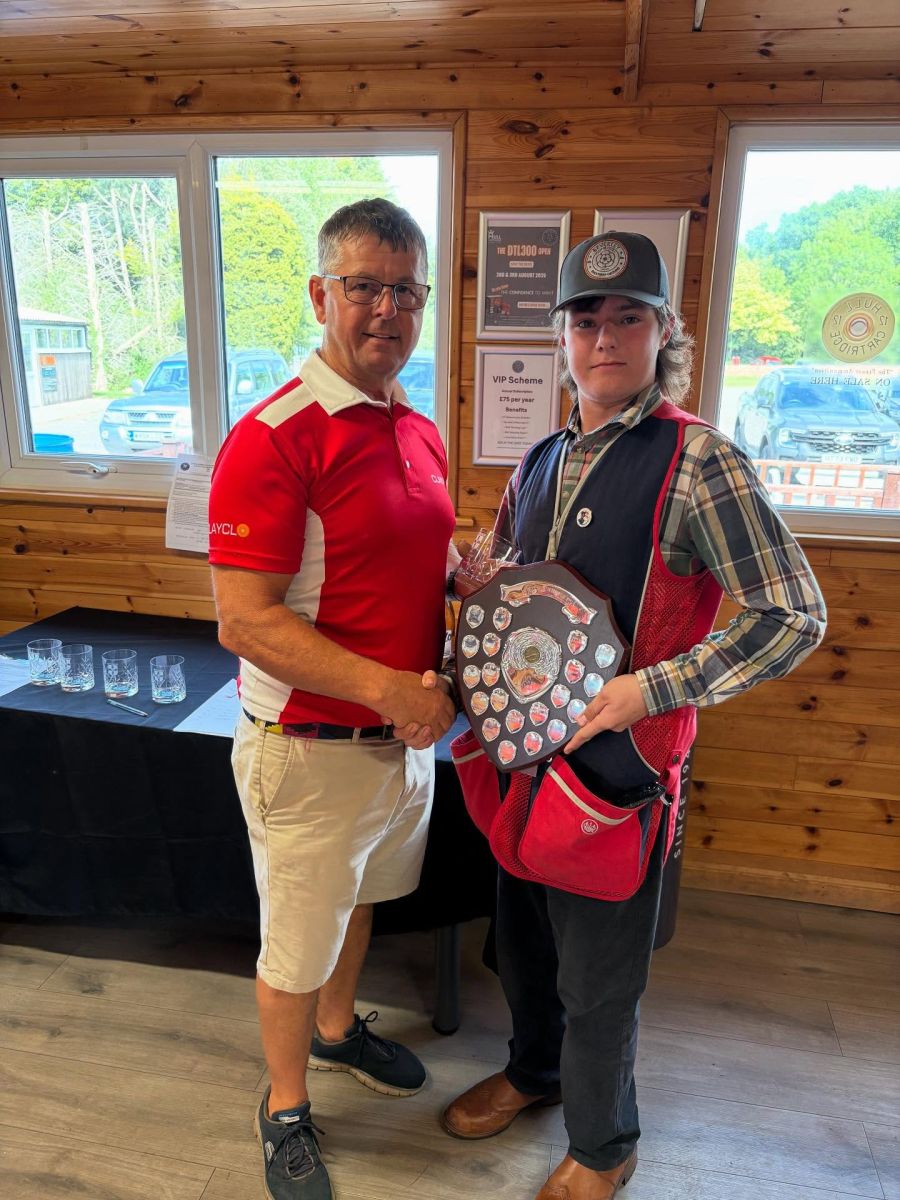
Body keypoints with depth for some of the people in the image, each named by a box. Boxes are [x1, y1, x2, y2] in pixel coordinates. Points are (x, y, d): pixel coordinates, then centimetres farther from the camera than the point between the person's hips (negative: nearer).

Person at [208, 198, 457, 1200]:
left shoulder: (420, 433, 5)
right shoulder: (272, 439, -21)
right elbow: (245, 622, -24)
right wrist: (385, 688, -27)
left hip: (405, 732, 7)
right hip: (311, 748, -7)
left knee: (358, 896, 29)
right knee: (297, 945, 15)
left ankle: (337, 1028, 56)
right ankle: (285, 1109, 43)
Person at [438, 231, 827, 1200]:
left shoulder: (698, 462, -15)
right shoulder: (543, 462, 6)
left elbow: (793, 618, -16)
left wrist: (646, 691, -23)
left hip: (617, 756, -6)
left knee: (598, 972, 14)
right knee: (521, 936, 24)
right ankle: (533, 1070, 54)